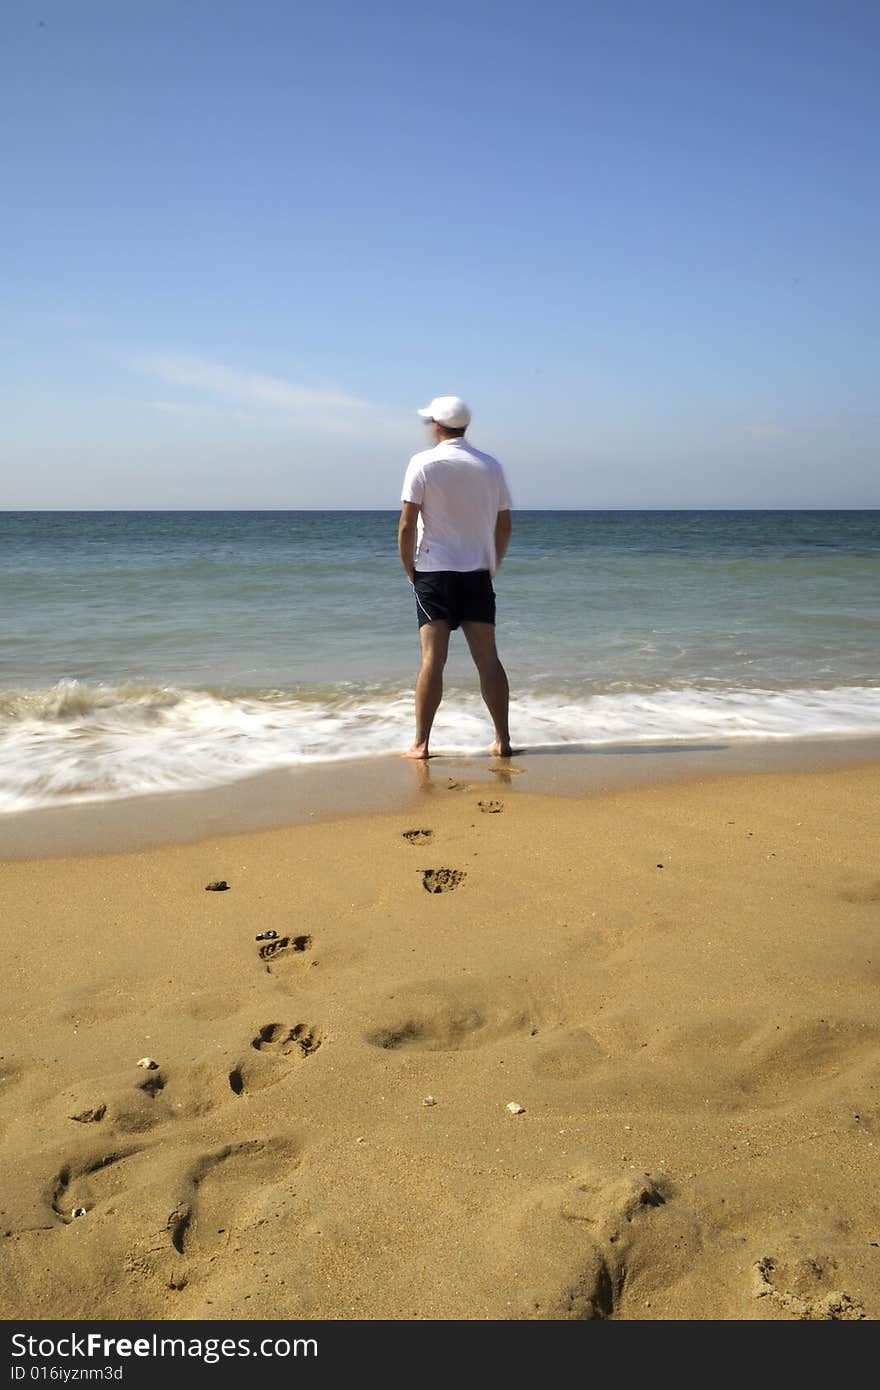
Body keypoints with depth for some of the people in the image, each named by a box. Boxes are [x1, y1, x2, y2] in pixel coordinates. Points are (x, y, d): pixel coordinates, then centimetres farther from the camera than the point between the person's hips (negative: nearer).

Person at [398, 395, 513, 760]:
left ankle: (421, 744, -2)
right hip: (478, 573, 3)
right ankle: (502, 741, 7)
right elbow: (504, 527, 9)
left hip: (434, 570, -3)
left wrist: (409, 568, 3)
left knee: (432, 659, -4)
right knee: (488, 659, 4)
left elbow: (407, 525, -8)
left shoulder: (423, 463, -5)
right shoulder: (491, 466, 7)